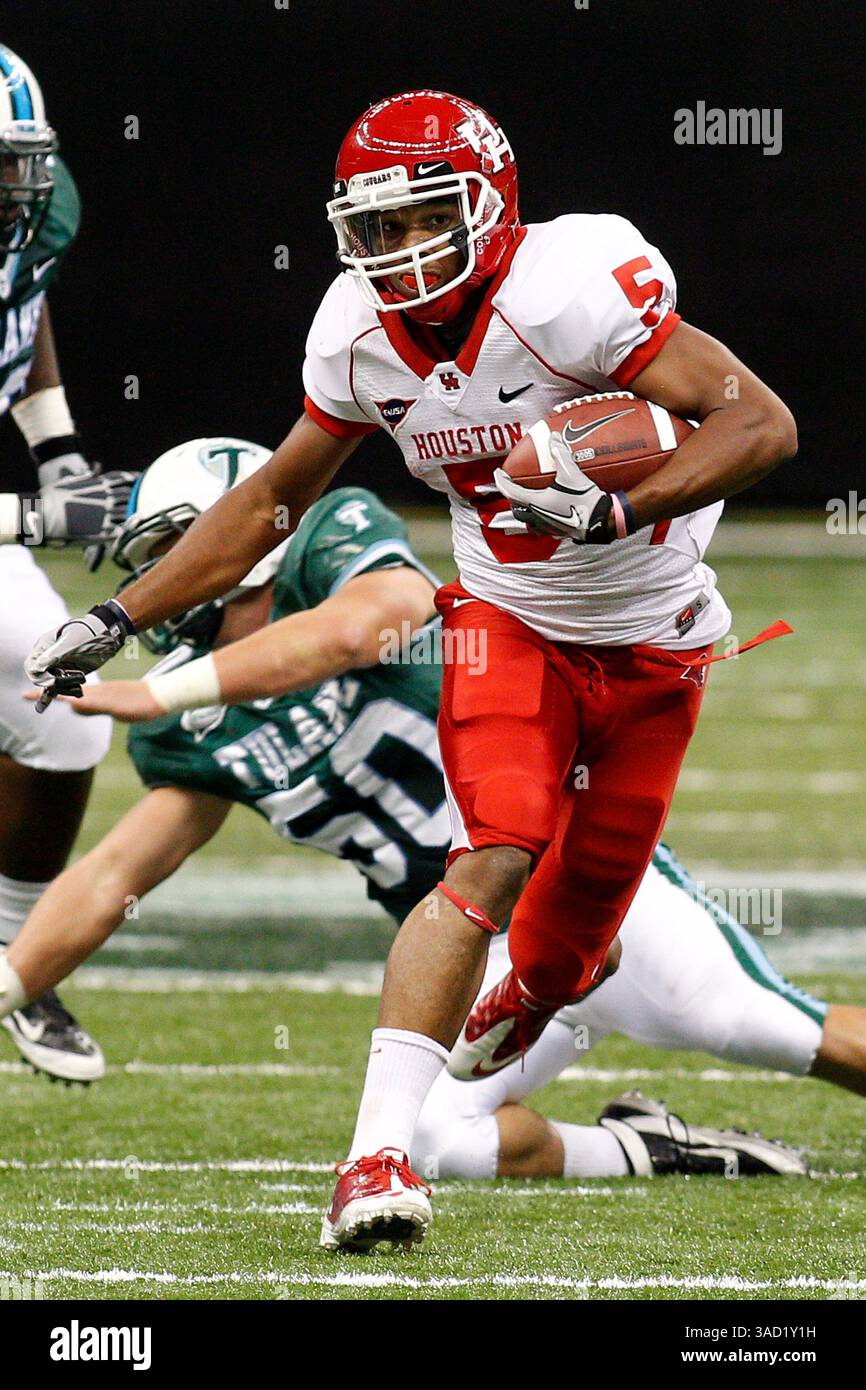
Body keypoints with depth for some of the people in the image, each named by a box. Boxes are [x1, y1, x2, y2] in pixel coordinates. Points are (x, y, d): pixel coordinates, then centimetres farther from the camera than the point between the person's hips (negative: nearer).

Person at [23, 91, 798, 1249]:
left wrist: (619, 509, -42)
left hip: (652, 648, -2)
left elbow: (762, 424, -30)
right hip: (510, 624, 2)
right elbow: (272, 501, 6)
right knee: (493, 861, -22)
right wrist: (119, 618, 4)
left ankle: (516, 1008, 47)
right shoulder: (361, 335, -10)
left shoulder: (567, 291, -28)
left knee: (572, 937, 8)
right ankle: (377, 1159, -27)